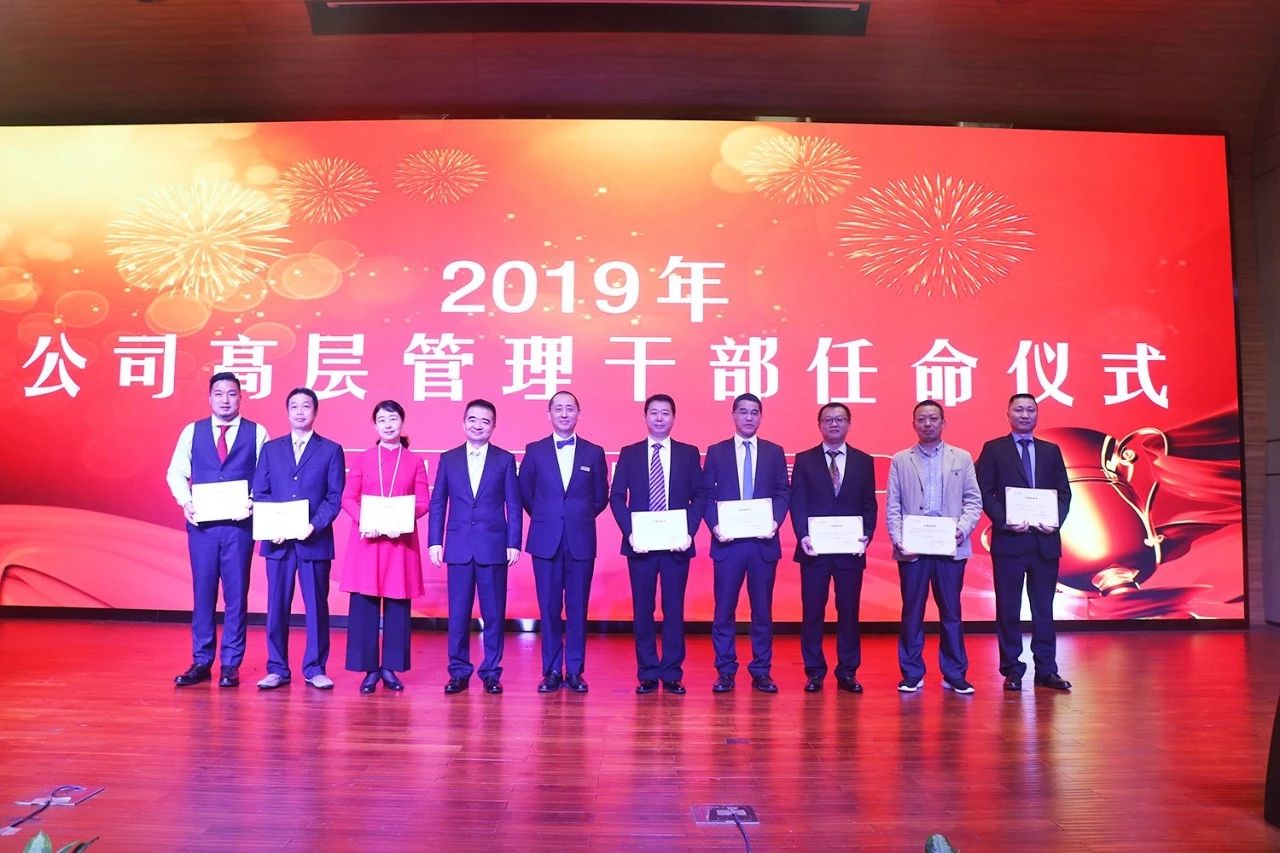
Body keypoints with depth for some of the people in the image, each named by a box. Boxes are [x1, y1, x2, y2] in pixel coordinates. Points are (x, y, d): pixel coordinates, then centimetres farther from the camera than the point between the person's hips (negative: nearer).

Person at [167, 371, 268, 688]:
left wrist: (255, 503, -15)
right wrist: (185, 502, -8)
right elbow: (176, 473, 9)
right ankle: (201, 662, 16)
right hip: (202, 523, 2)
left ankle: (231, 665, 11)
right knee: (203, 592, 7)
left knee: (236, 594, 3)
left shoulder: (257, 433, 4)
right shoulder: (192, 431, 10)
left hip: (239, 524, -1)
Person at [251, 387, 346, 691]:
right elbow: (259, 494, 8)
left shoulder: (331, 450, 5)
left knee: (316, 606, 3)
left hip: (315, 540, -2)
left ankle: (314, 669, 12)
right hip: (278, 540, 2)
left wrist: (314, 525, -14)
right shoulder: (271, 449, 12)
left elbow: (334, 497, 0)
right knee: (277, 606, 5)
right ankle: (277, 669, 14)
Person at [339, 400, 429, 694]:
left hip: (400, 541, 0)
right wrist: (364, 521, -15)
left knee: (397, 603, 2)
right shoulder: (363, 459, 9)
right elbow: (348, 498, 3)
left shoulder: (414, 462, 8)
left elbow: (423, 503, 2)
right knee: (364, 603, -1)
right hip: (366, 539, 0)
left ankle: (390, 667, 11)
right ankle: (369, 669, 7)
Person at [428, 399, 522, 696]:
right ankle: (459, 672, 14)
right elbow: (438, 503, 8)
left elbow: (514, 505, 2)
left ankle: (491, 672, 14)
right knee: (458, 613, 4)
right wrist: (435, 542, 1)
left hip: (494, 546, -1)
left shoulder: (505, 459, 4)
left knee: (494, 613, 3)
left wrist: (513, 544, -4)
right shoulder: (448, 459, 8)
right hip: (459, 547, 1)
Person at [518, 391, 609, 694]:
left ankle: (575, 671, 13)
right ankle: (551, 671, 13)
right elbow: (525, 493, 11)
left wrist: (580, 518, 8)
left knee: (577, 608, 3)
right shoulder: (535, 451, 5)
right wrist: (544, 517, 9)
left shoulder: (594, 452, 5)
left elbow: (601, 497, 11)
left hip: (581, 541, 0)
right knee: (549, 608, 3)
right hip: (546, 540, 0)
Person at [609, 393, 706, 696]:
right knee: (642, 610, 4)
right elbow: (616, 497, 3)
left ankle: (672, 674, 13)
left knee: (674, 609, 3)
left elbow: (699, 496, 4)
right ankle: (647, 674, 14)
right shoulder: (629, 454, 7)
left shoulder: (689, 453, 7)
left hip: (677, 543, 0)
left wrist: (689, 532, -9)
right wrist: (630, 533, -9)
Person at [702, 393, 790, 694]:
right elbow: (707, 495, 4)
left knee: (762, 610, 6)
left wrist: (775, 521, -11)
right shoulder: (716, 452, 7)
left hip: (763, 541, 1)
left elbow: (783, 493, 5)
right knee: (724, 609, 3)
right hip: (728, 541, -1)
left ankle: (761, 671, 15)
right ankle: (725, 671, 12)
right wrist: (714, 525, -10)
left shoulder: (775, 452, 10)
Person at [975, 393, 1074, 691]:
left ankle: (1046, 669, 15)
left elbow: (1064, 492, 10)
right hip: (1009, 541, -3)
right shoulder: (993, 449, 3)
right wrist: (1005, 521, -14)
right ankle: (1012, 670, 12)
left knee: (1044, 608, 8)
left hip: (1045, 541, 3)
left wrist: (1056, 521, -7)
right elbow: (984, 492, -3)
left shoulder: (1051, 451, 13)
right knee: (1008, 608, 3)